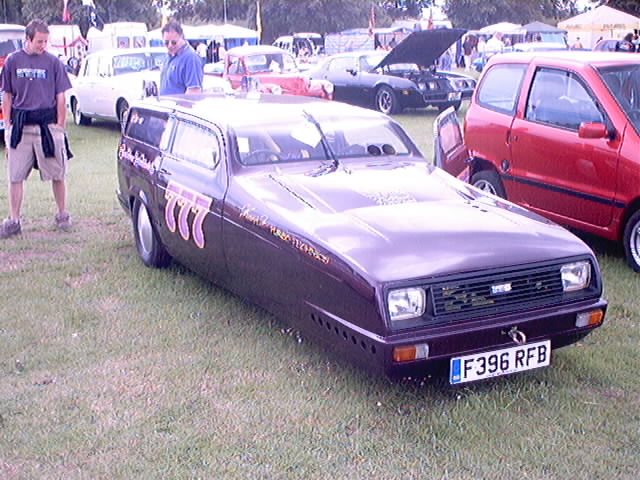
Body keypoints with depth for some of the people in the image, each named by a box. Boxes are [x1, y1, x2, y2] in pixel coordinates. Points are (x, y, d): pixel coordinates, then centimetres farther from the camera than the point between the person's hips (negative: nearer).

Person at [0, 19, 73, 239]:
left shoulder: (53, 62, 1)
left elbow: (61, 98, 3)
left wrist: (59, 127, -1)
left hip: (48, 125, -1)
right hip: (20, 127, 2)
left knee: (57, 175, 6)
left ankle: (62, 215, 22)